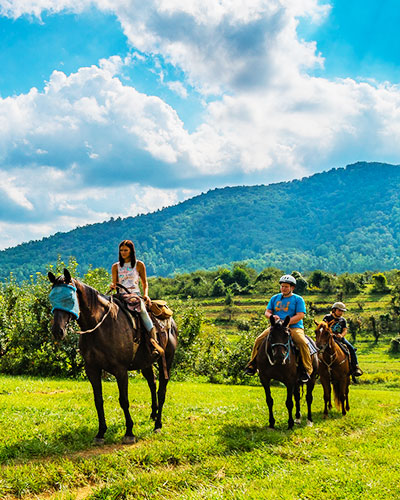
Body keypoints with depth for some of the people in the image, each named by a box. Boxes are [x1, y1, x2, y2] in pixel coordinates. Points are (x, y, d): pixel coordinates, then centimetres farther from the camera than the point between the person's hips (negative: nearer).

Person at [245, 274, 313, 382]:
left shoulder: (298, 299, 4)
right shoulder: (275, 298, 18)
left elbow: (300, 315, -8)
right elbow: (267, 312, 14)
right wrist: (272, 316, -11)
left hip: (294, 327, -4)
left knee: (302, 343, -31)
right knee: (259, 340, -15)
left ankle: (307, 370, -19)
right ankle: (252, 365, -2)